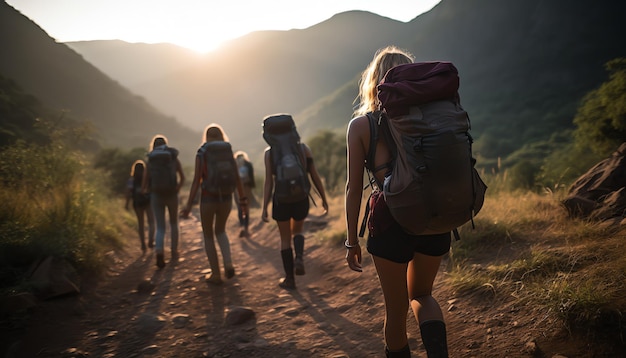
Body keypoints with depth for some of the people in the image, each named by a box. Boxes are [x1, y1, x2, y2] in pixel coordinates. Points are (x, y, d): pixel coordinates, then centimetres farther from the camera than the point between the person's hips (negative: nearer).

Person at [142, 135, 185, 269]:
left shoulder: (150, 160, 1)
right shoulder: (174, 158, 2)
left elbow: (144, 183, -2)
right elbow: (182, 177, 1)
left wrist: (144, 190, 19)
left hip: (156, 196, 0)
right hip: (172, 195, 0)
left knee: (160, 227, 7)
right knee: (173, 224, 21)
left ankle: (159, 252, -17)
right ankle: (174, 252, 27)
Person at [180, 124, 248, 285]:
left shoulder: (201, 154, -6)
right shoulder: (228, 153, 1)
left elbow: (196, 181, -12)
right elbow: (237, 178, -2)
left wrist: (189, 205, -9)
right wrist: (243, 201, 5)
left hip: (208, 199, -3)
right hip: (226, 198, 3)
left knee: (208, 236, 15)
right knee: (220, 231, 25)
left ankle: (216, 274, 14)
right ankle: (228, 263, 5)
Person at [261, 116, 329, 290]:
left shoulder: (270, 152, -2)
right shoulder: (304, 148, 2)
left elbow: (268, 182, -8)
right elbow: (315, 176, 0)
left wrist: (264, 208, -6)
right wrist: (324, 199, 8)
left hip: (281, 199, -1)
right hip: (301, 198, 1)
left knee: (285, 238, 14)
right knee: (298, 230, 27)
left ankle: (289, 279, 19)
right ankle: (299, 258, 0)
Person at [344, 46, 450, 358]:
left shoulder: (360, 125, -2)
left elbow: (354, 188, -3)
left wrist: (352, 242, 4)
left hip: (391, 223, -3)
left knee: (396, 308, 15)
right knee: (421, 295, 24)